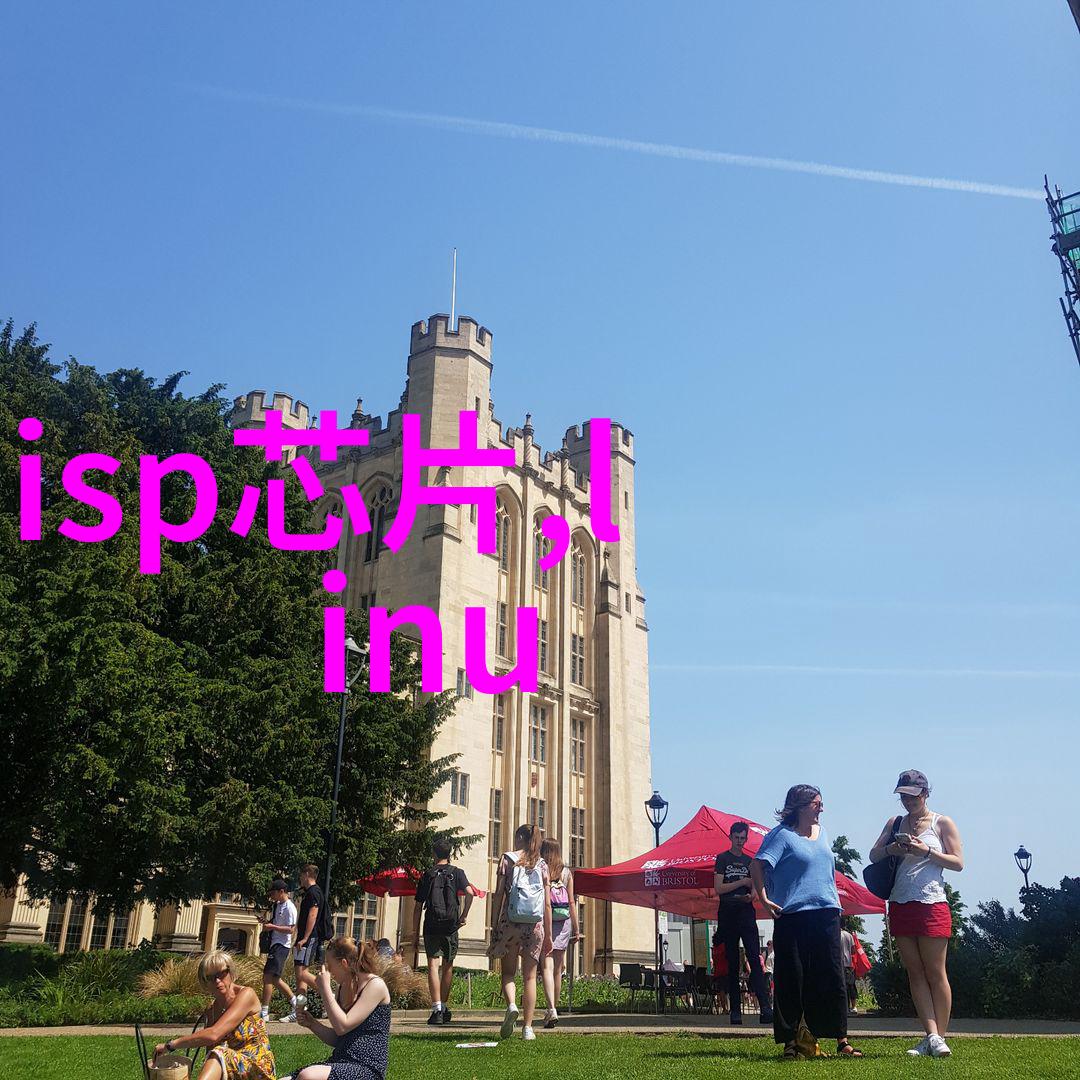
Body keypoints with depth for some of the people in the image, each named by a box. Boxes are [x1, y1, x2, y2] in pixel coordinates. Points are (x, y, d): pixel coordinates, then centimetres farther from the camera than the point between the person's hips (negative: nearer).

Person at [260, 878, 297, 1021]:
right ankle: (295, 1002, 25)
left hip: (281, 946, -10)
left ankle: (264, 1013, -6)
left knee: (268, 976, -11)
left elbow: (291, 929, -19)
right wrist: (267, 922, 7)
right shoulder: (276, 905, 14)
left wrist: (272, 927, -20)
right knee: (274, 978, 14)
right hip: (274, 944, 10)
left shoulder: (289, 907, -14)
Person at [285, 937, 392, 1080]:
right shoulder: (343, 987, 14)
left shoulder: (375, 985, -10)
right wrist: (311, 1023, 4)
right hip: (340, 1064, 8)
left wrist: (325, 988, -12)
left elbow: (342, 1027, -18)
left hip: (366, 1068, -8)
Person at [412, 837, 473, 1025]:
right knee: (447, 966, 14)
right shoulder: (457, 873, 5)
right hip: (451, 926, 1)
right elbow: (469, 893, -12)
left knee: (433, 965, -3)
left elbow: (418, 906, 5)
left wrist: (415, 932, 11)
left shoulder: (427, 875, 6)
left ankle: (437, 1009, -14)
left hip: (431, 926, -1)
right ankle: (444, 1007, 21)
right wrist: (464, 915, -3)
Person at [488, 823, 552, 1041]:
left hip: (510, 923, -1)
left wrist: (495, 925, 1)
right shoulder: (542, 865, 8)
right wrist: (548, 935, 11)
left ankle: (511, 1005, -15)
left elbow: (499, 894, -3)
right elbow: (548, 903, 6)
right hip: (535, 925, 2)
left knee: (508, 972, 12)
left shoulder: (507, 859, 2)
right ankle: (528, 1027, 4)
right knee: (529, 976, 8)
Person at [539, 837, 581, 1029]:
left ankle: (551, 1009, -22)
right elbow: (572, 902, 4)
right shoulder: (566, 872, 5)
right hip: (563, 922, 2)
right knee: (557, 970, 13)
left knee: (547, 966, -7)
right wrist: (576, 929, 9)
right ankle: (554, 1008, 19)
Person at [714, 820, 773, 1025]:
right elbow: (718, 888, -4)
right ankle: (735, 1010, 7)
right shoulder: (722, 859, 5)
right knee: (732, 963, 3)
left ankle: (765, 1008, -18)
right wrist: (742, 882, -6)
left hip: (746, 913, 2)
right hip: (727, 914, -2)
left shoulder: (749, 861, 15)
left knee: (755, 959, -10)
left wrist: (751, 895, -7)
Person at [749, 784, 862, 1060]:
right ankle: (790, 1041, 9)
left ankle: (841, 1040, 11)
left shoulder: (821, 831, 14)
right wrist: (764, 900, -14)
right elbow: (756, 865, -12)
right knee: (792, 979, 0)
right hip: (793, 915, -6)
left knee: (832, 975, 5)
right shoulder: (783, 835, -7)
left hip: (826, 913, 6)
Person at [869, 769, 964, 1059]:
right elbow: (873, 855, 14)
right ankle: (932, 1036, 5)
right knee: (915, 973, 3)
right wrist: (891, 849, -7)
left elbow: (958, 863, -3)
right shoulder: (895, 823, 13)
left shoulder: (942, 823, 2)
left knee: (935, 973, -3)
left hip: (932, 905, -4)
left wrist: (926, 851, -15)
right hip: (900, 905, 5)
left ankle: (938, 1038, 3)